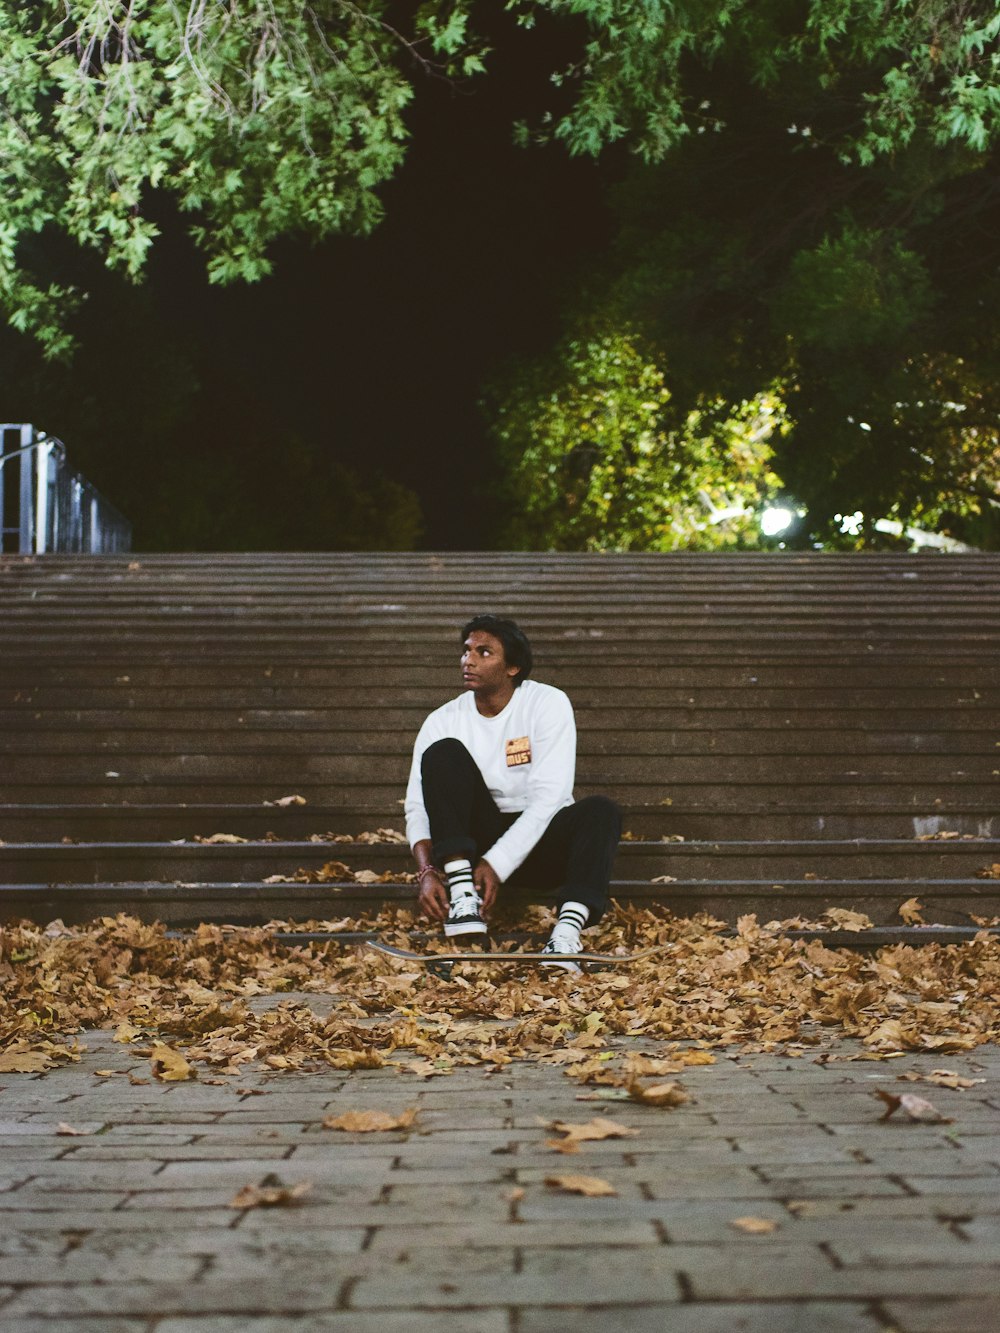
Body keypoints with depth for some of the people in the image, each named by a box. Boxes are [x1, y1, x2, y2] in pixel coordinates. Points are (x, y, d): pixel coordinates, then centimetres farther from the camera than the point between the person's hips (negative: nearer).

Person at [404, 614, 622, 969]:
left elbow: (548, 796, -18)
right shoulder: (443, 721, -2)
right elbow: (418, 806, -9)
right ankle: (463, 898, -33)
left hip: (539, 839, -1)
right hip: (477, 840, 1)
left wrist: (498, 864, -28)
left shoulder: (548, 704, -9)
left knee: (601, 812, -30)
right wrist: (427, 871, -28)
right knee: (443, 752, -21)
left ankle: (567, 934, -50)